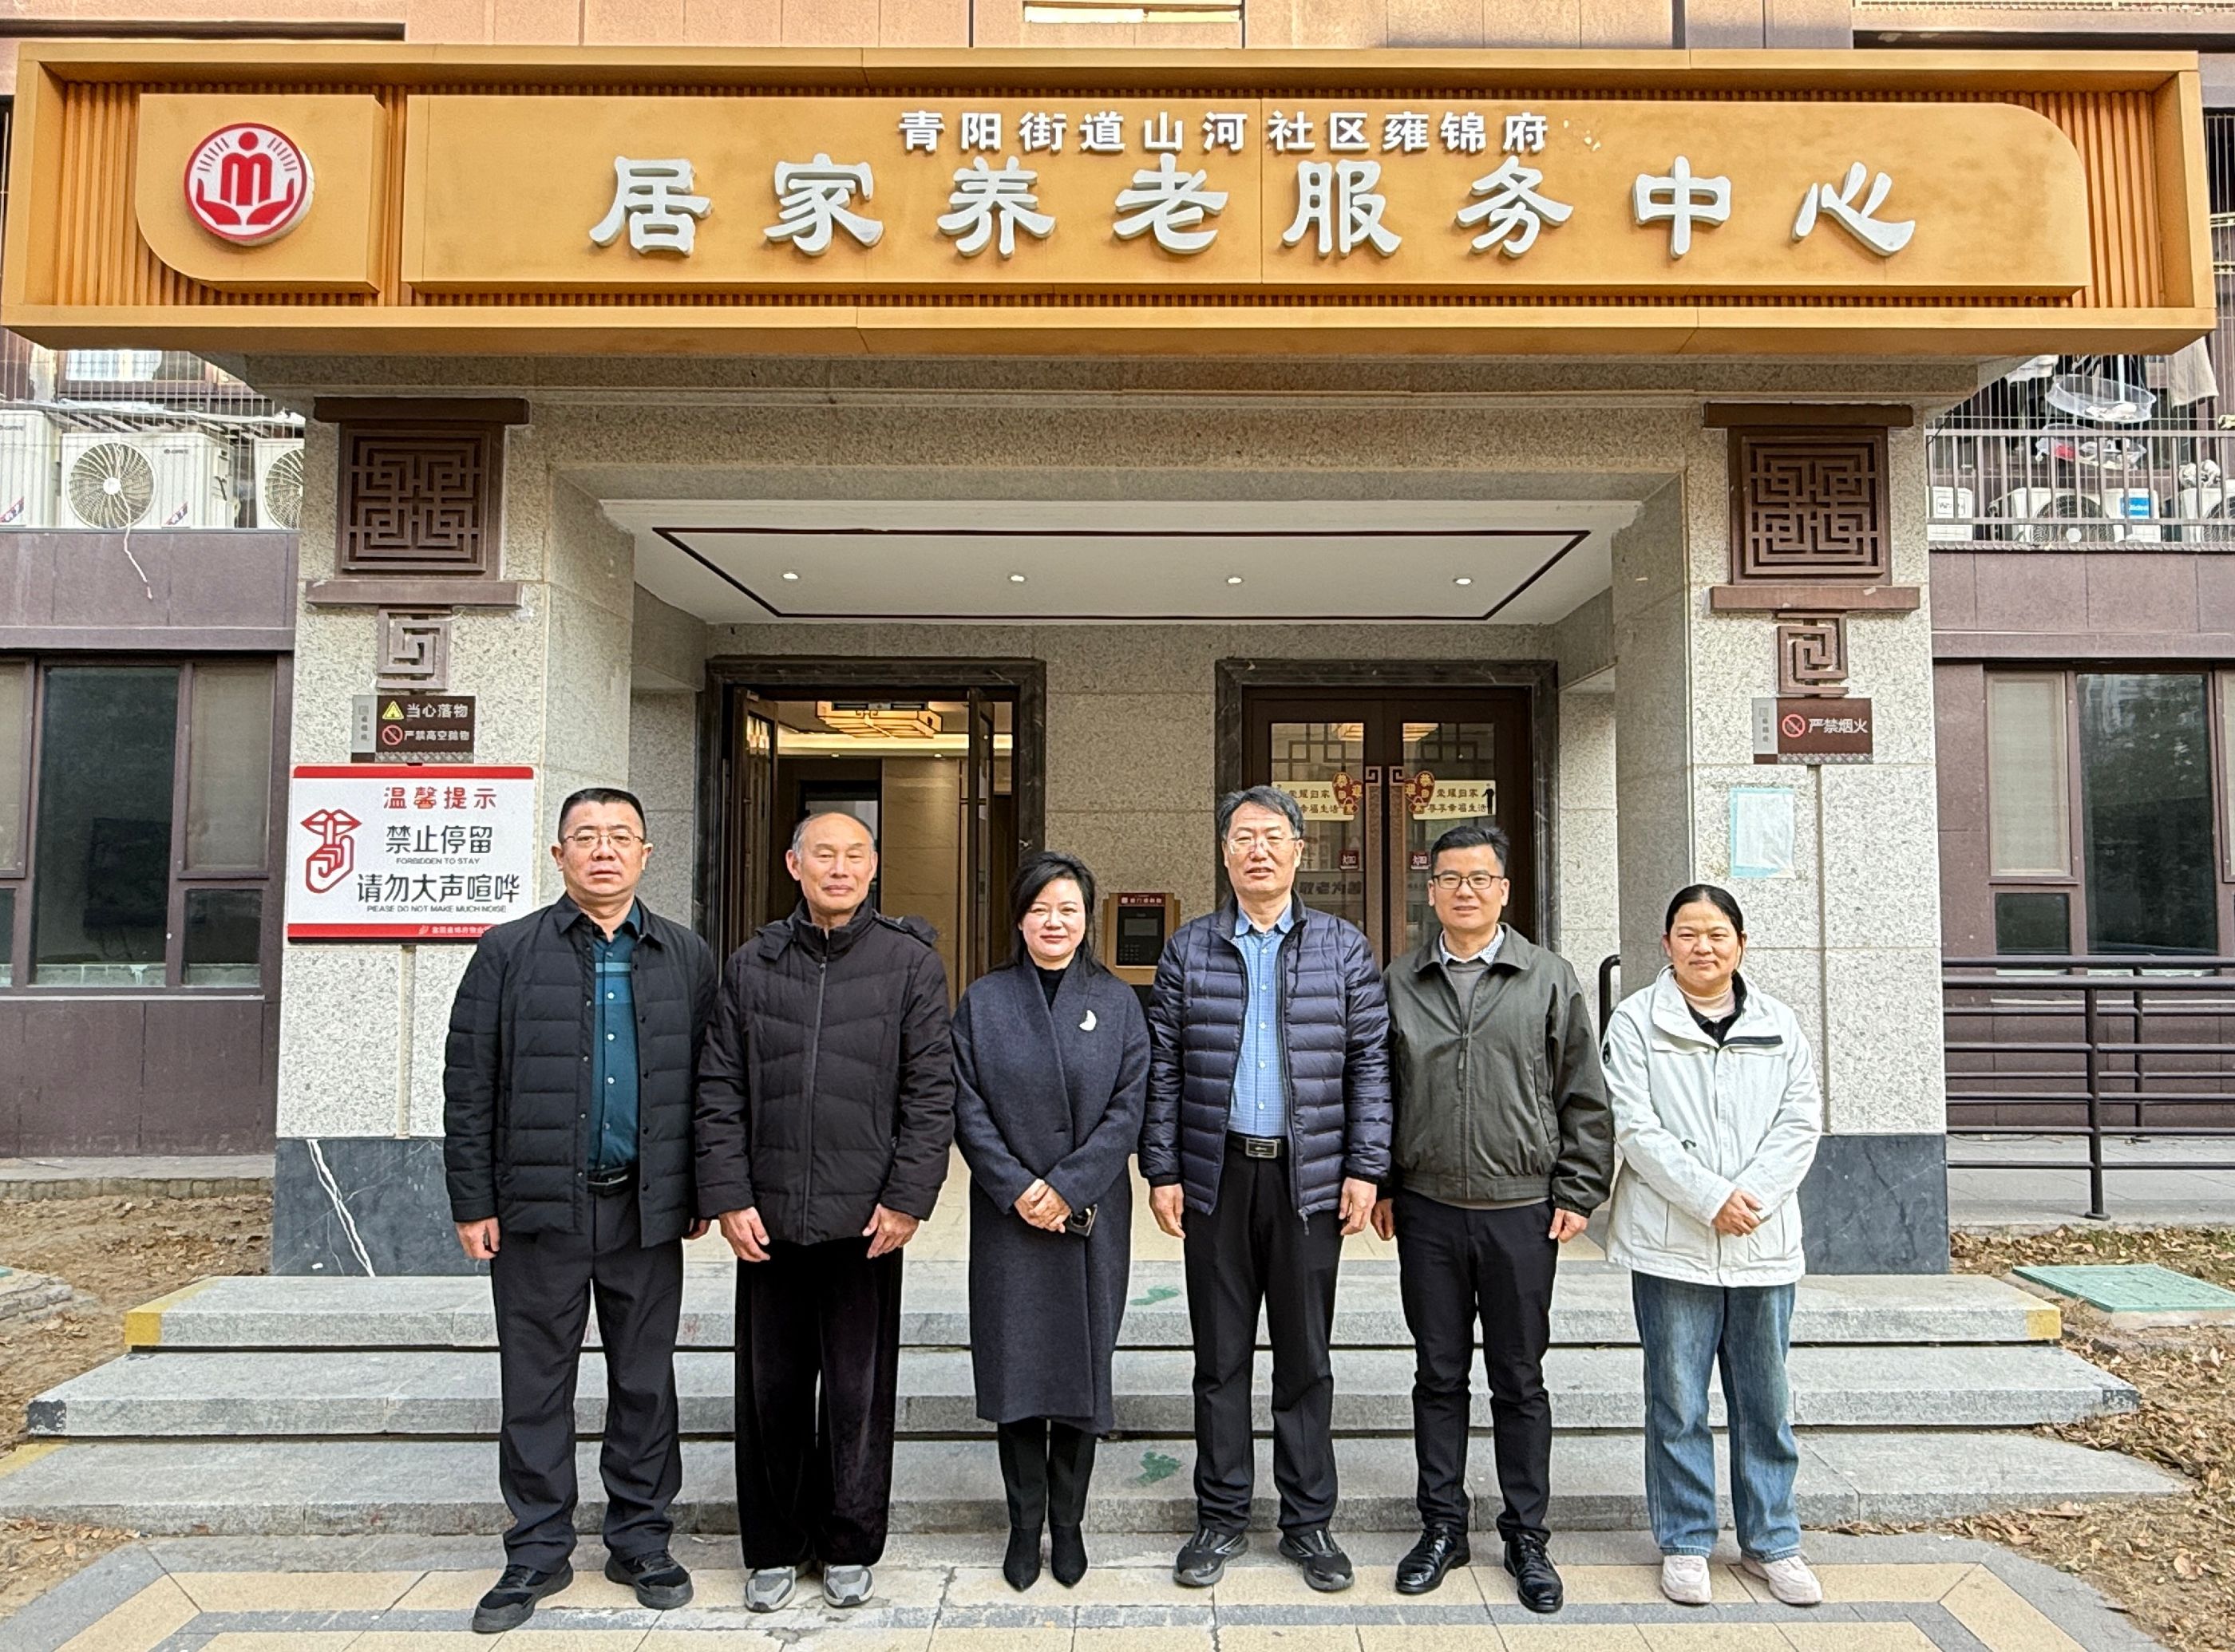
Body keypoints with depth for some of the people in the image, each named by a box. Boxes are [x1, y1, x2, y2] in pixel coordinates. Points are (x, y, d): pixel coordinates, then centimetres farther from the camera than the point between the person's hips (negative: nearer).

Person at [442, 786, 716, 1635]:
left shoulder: (687, 957, 6)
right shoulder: (508, 952, 1)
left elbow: (706, 1081, 7)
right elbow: (468, 1086, 0)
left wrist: (702, 1194, 5)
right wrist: (472, 1202, -3)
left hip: (647, 1209, 1)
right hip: (538, 1208, -1)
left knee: (645, 1383, 11)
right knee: (536, 1385, 9)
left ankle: (641, 1541, 26)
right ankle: (539, 1550, 25)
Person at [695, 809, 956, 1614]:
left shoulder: (910, 961, 0)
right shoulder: (750, 966, 7)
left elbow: (931, 1090, -3)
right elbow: (720, 1093, 5)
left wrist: (906, 1199, -9)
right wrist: (729, 1199, -2)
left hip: (865, 1219, -2)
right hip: (768, 1218, 2)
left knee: (859, 1393, 8)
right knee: (770, 1389, 12)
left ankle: (850, 1548, 27)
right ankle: (774, 1547, 29)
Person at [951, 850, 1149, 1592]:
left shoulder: (1117, 1001, 3)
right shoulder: (984, 1000, 3)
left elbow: (1129, 1108, -3)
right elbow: (968, 1109, -1)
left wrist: (1068, 1187, -12)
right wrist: (1017, 1190, -12)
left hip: (1093, 1216, 0)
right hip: (1008, 1216, 0)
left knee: (1083, 1366, 7)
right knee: (1014, 1368, 4)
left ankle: (1068, 1523, 23)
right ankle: (1024, 1525, 21)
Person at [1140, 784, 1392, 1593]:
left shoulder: (1344, 948, 3)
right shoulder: (1188, 949, 4)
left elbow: (1371, 1063, 2)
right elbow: (1162, 1068, 4)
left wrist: (1365, 1169, -5)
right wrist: (1161, 1171, -2)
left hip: (1309, 1178, 0)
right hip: (1216, 1176, 1)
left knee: (1306, 1357, 10)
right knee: (1220, 1356, 10)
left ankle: (1308, 1521, 24)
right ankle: (1221, 1518, 24)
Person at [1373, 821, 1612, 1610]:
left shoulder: (1549, 978, 0)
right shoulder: (1401, 983, 5)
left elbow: (1585, 1097, 2)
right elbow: (1379, 1092, 10)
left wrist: (1577, 1193, -1)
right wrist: (1382, 1186, 8)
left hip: (1522, 1211, -1)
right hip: (1427, 1211, 2)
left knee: (1519, 1381, 9)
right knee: (1438, 1375, 11)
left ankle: (1527, 1538, 24)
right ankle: (1442, 1527, 26)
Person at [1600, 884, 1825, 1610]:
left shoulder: (1779, 1025, 9)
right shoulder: (1635, 1022, -1)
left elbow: (1801, 1123, 2)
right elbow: (1636, 1129, -8)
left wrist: (1750, 1195, -12)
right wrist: (1709, 1197, -16)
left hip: (1764, 1243, 3)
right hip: (1671, 1243, -2)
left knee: (1765, 1401, 12)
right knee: (1677, 1404, 6)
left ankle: (1771, 1540, 27)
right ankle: (1685, 1541, 21)